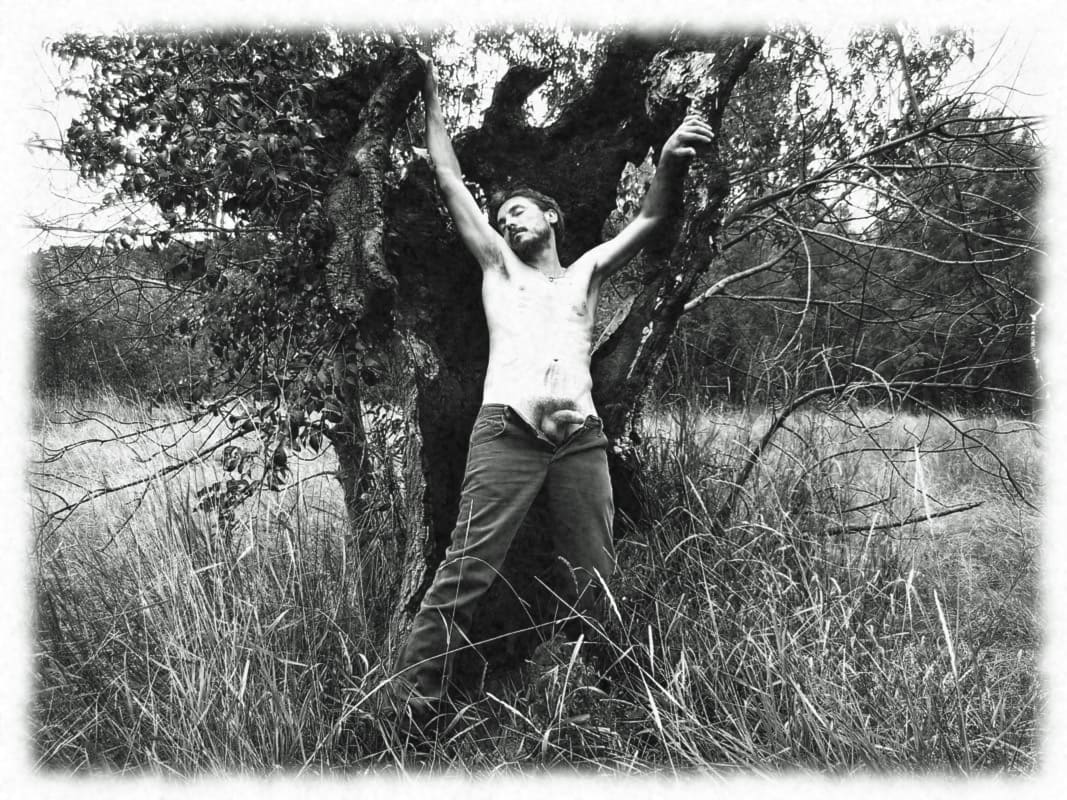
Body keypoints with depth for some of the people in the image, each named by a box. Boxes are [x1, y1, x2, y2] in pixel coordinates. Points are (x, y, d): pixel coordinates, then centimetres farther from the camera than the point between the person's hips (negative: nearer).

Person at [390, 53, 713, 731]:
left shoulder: (586, 273, 25)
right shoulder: (498, 266, 24)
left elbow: (650, 220, 10)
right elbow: (451, 182, 23)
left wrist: (671, 163, -10)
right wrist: (433, 98, 26)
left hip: (582, 437, 2)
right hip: (508, 430, -2)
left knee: (595, 578, 1)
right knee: (469, 567, -12)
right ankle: (413, 697, -8)